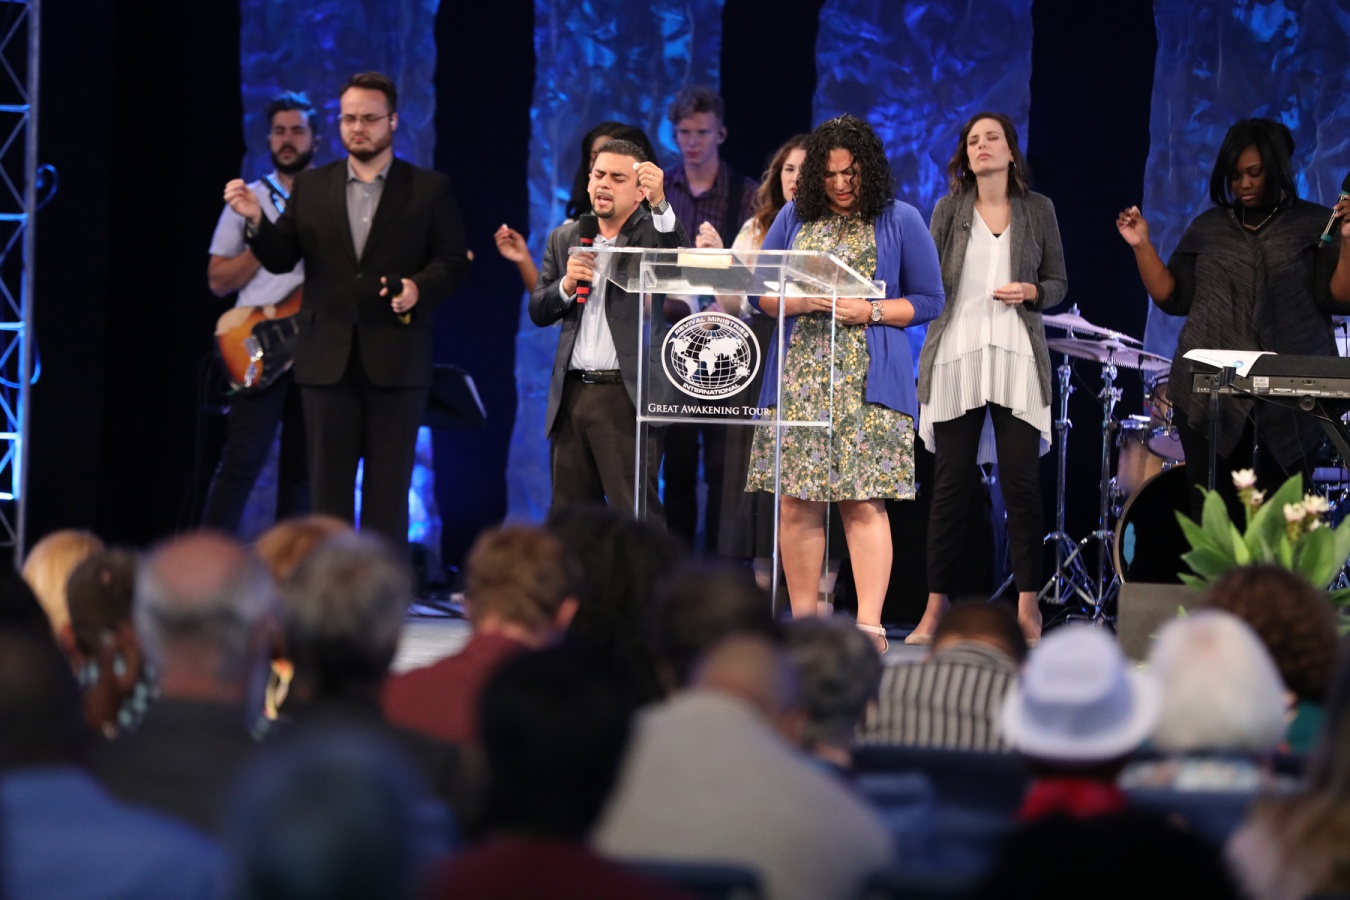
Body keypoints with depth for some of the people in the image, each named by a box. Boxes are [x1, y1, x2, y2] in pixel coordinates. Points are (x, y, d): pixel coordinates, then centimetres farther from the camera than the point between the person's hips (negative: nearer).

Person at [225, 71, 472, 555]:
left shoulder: (429, 189, 4)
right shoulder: (311, 187, 11)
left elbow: (454, 261, 2)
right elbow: (280, 258, 10)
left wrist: (419, 288, -17)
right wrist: (256, 220, -9)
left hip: (395, 363, -2)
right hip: (327, 360, 2)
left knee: (388, 488, 0)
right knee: (328, 486, 4)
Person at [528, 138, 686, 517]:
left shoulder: (653, 233, 1)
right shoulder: (565, 238, 16)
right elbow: (538, 312, 14)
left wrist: (660, 204, -33)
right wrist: (566, 284, -6)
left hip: (627, 398, -6)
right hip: (571, 396, 6)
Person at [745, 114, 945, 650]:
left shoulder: (900, 221, 6)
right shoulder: (794, 218, 13)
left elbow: (929, 301, 7)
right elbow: (761, 293, 14)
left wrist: (870, 311, -9)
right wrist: (804, 301, -6)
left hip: (869, 380, -3)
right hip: (798, 377, 3)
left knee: (863, 502, -11)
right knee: (797, 502, -2)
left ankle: (869, 625, -15)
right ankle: (802, 622, 5)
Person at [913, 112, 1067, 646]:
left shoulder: (1038, 211, 8)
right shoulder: (948, 211, 8)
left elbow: (1058, 284, 12)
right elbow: (930, 283, 10)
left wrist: (1032, 292, -8)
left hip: (1017, 357, 0)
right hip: (956, 355, 0)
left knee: (1021, 480, -4)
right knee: (950, 483, 0)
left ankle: (1027, 606, 0)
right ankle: (935, 606, 4)